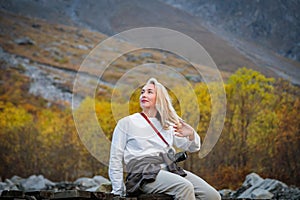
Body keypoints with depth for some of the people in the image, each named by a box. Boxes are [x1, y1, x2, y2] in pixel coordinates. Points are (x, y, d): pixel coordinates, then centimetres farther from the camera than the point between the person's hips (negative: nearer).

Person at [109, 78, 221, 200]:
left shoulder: (168, 125, 23)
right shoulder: (126, 123, 10)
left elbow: (193, 148, 23)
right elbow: (115, 160, 9)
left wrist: (191, 134, -2)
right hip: (144, 173, -5)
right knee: (185, 187, -34)